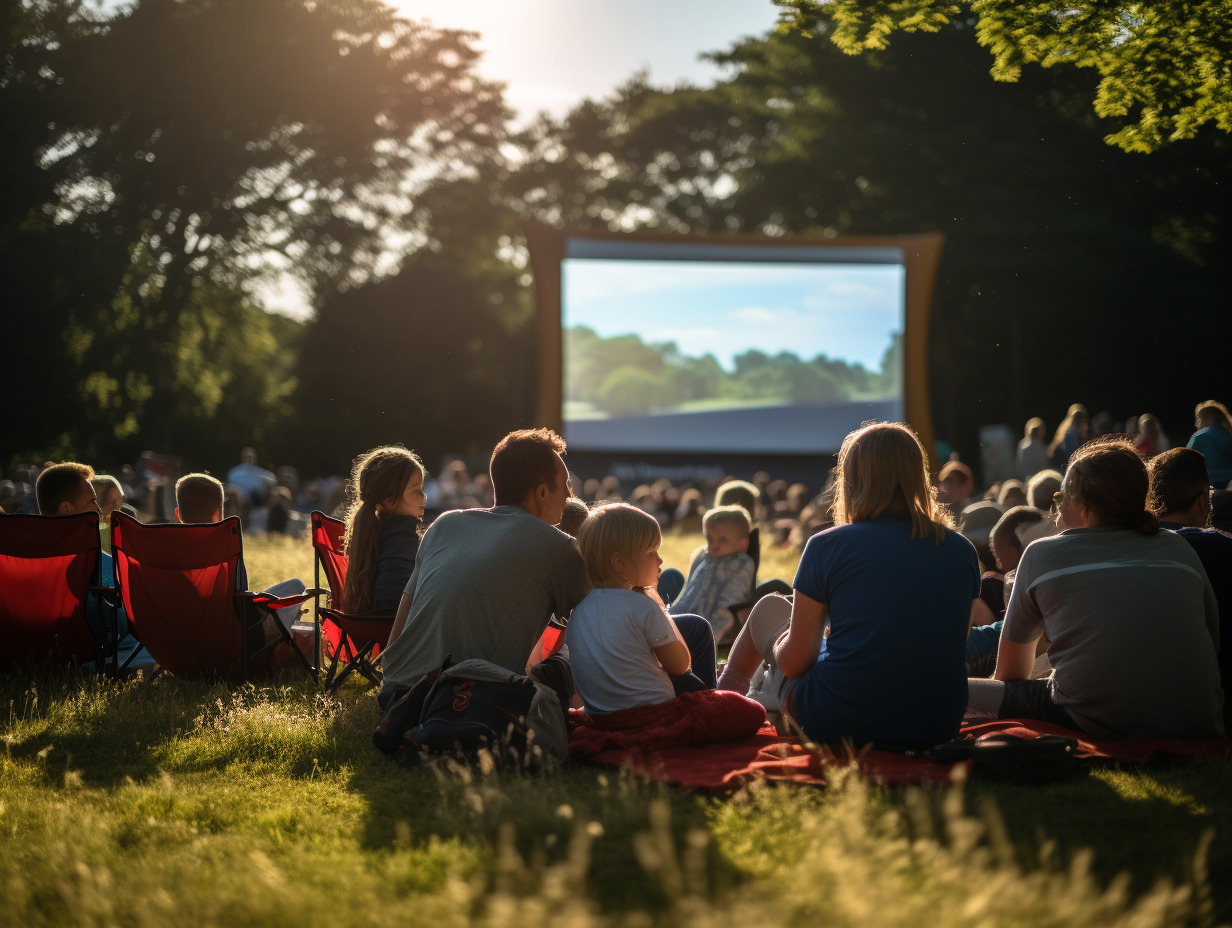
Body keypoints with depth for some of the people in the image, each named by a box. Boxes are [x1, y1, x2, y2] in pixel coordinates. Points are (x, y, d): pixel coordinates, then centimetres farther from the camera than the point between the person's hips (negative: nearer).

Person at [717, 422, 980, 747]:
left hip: (838, 724, -4)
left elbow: (792, 662, -6)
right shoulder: (963, 552, 1)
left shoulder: (828, 546, -10)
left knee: (769, 608, 26)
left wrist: (779, 648, 18)